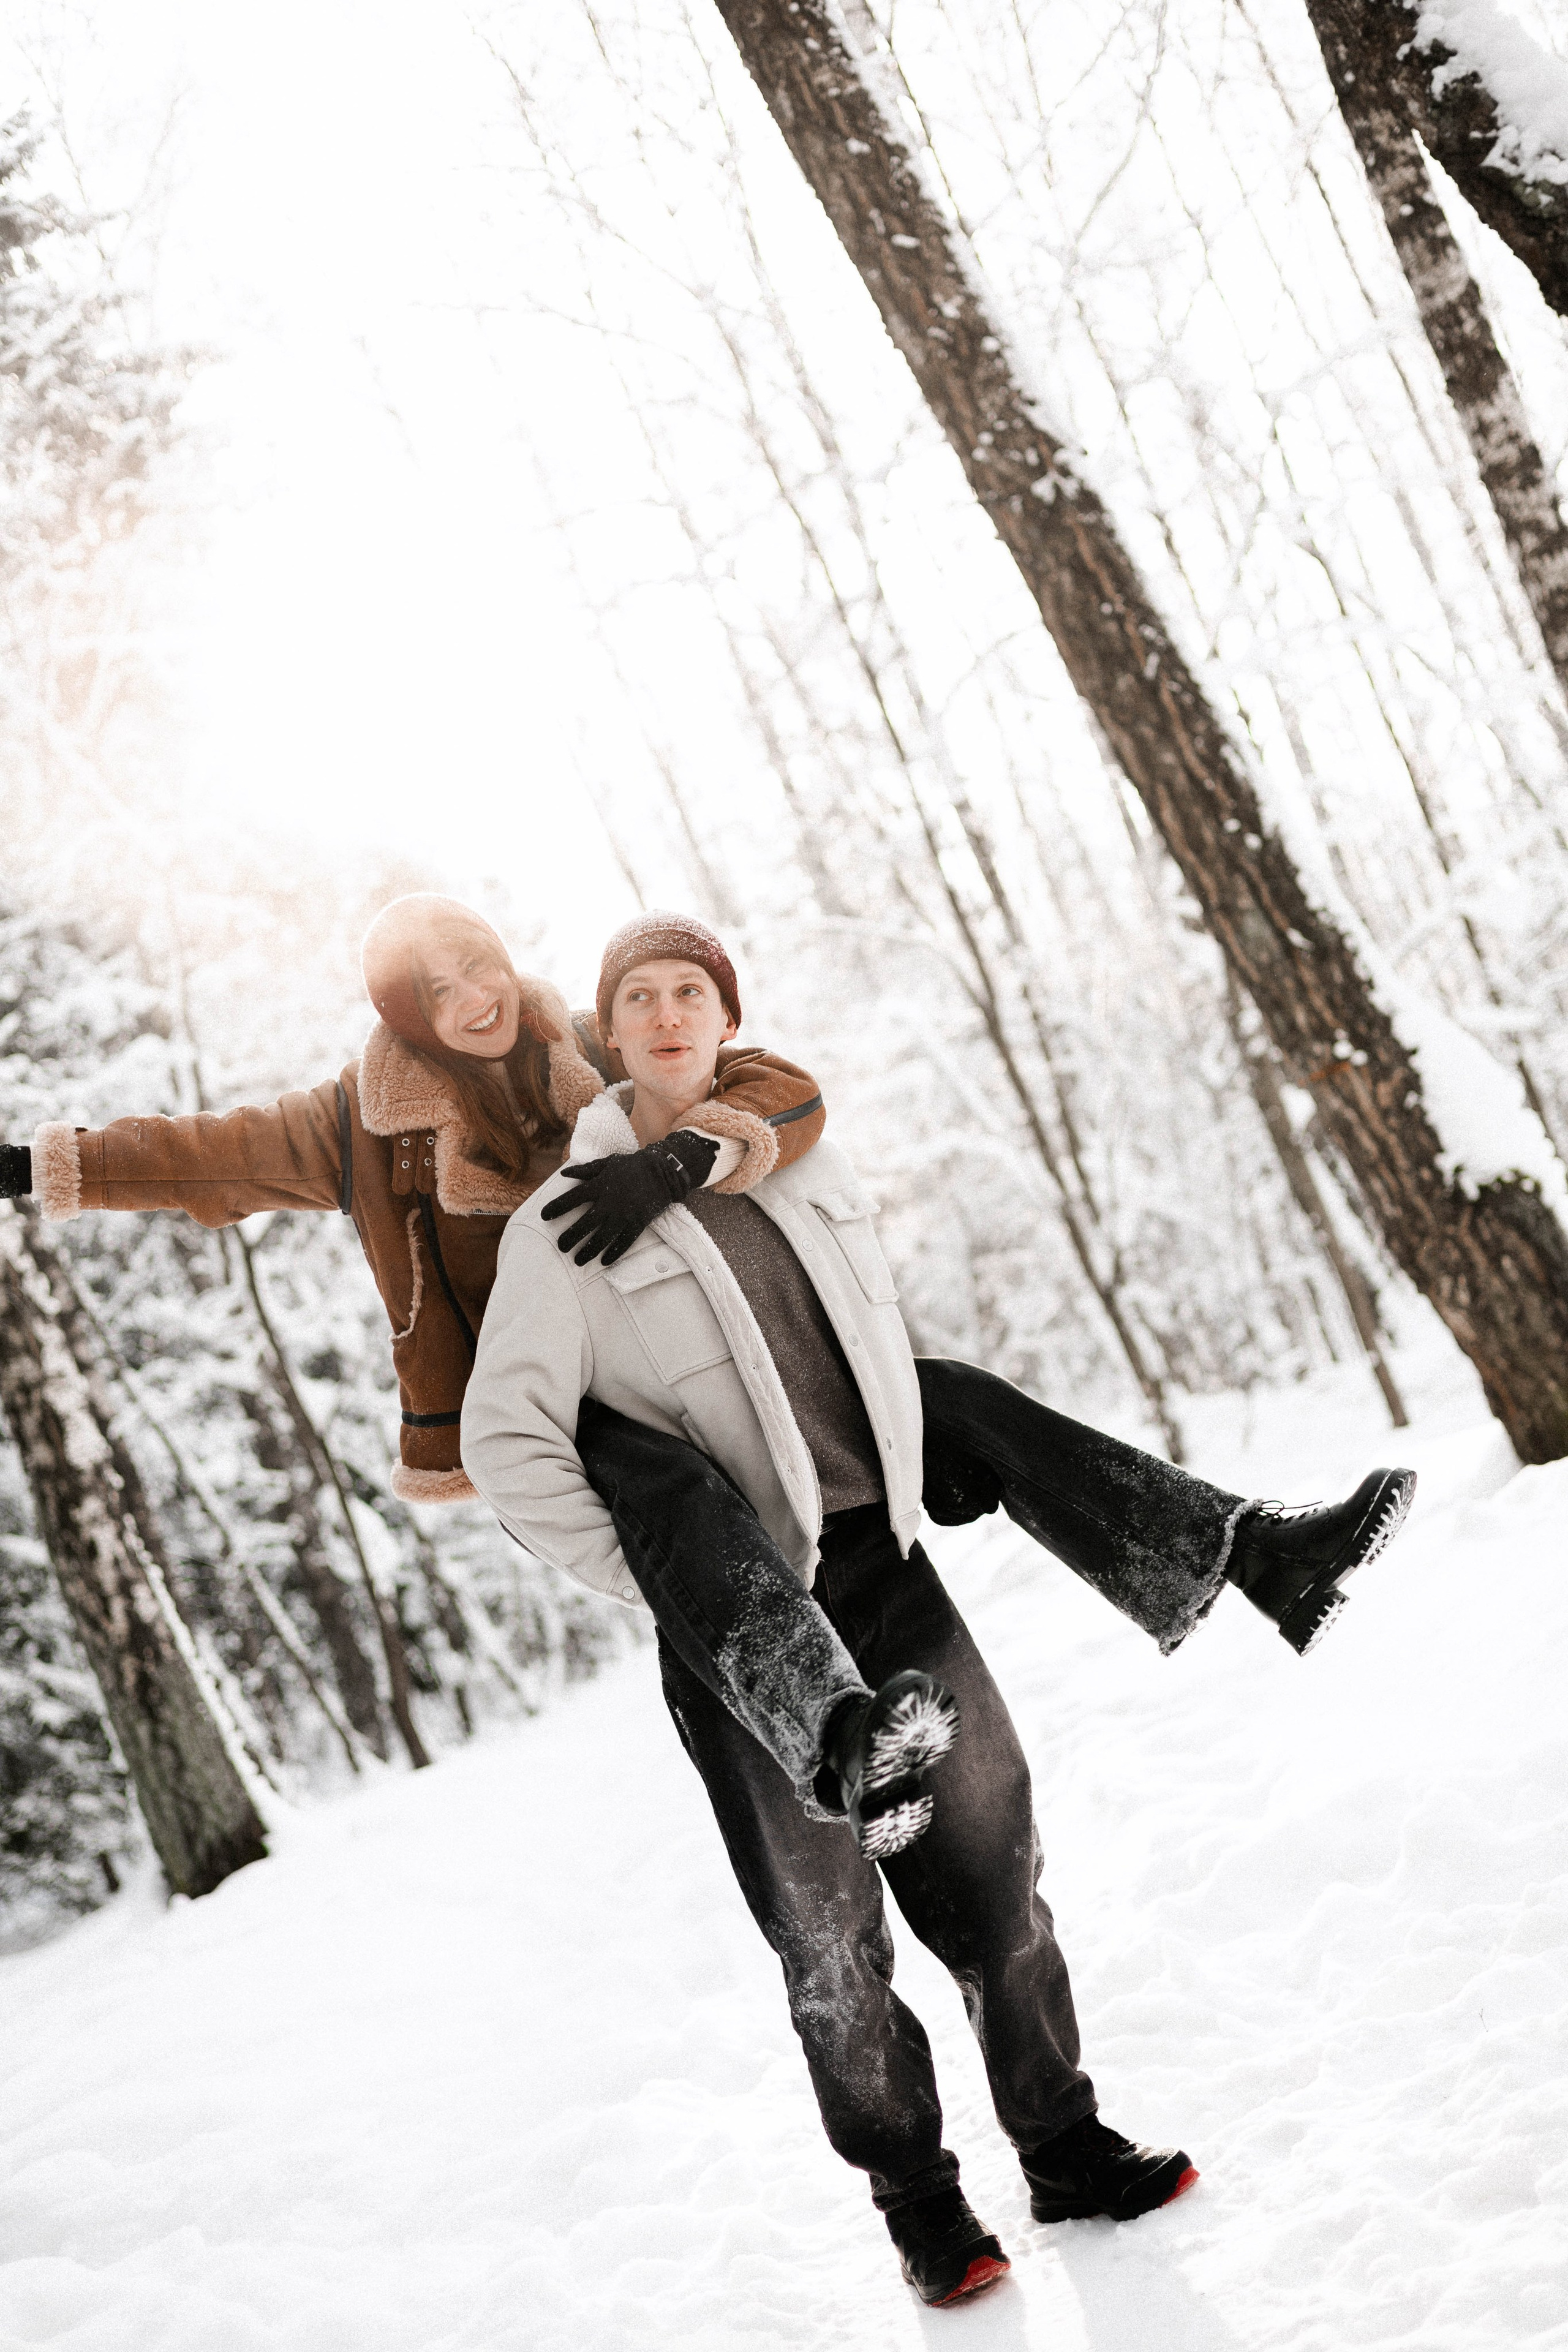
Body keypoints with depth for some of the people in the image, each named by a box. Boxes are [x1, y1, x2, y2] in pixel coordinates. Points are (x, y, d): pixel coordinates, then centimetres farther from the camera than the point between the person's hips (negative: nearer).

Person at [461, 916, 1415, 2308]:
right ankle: (919, 2206, 19)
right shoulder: (567, 1225, -7)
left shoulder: (801, 1164, 10)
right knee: (831, 1944, 2)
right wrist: (653, 1578, -13)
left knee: (996, 1878, 11)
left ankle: (1066, 2150, 27)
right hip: (746, 1621, -5)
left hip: (888, 1570, 5)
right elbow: (506, 1445, -11)